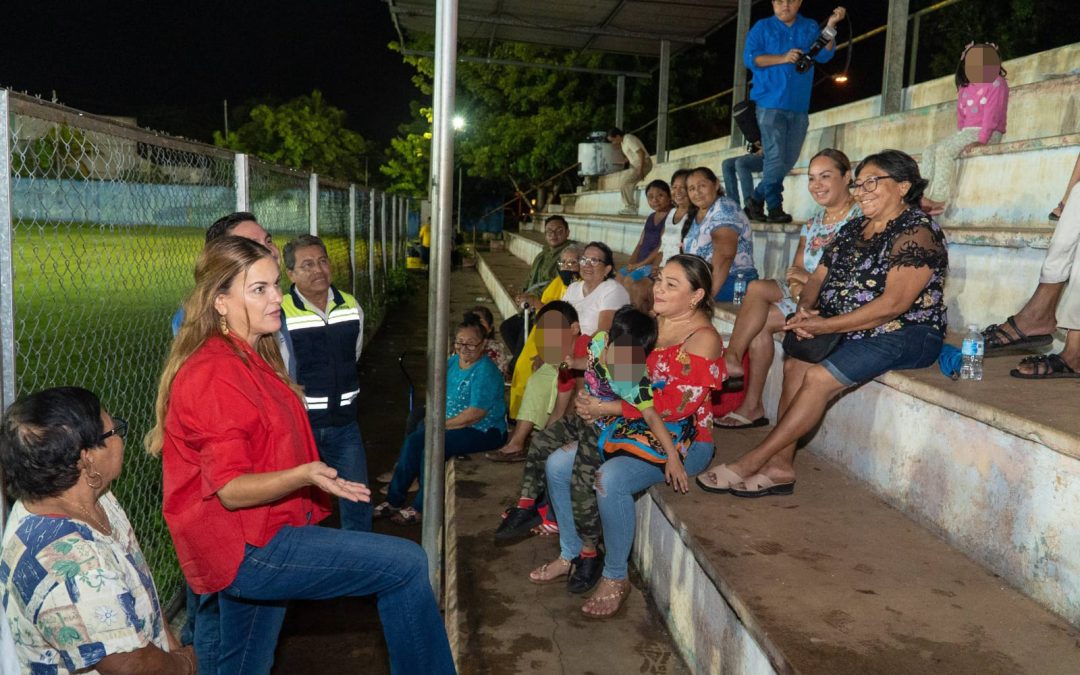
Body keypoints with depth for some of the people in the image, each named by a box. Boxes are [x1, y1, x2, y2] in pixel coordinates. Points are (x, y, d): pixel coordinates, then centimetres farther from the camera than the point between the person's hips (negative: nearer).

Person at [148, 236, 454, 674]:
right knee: (406, 564, -14)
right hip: (248, 551, -10)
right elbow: (230, 490, -23)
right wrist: (304, 475, -37)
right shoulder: (213, 375, -21)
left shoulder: (250, 358, 11)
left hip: (250, 544, 10)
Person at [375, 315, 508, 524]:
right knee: (414, 440, -12)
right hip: (450, 423, 8)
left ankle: (421, 508, -11)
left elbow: (476, 414, -24)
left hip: (484, 431, -8)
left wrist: (442, 425, -19)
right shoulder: (452, 362, 8)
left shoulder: (485, 371, -18)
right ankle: (394, 500, -4)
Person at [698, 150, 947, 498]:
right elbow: (818, 278, 13)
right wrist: (804, 310, -11)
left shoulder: (916, 232, -12)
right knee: (796, 362, -17)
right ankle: (779, 466, -18)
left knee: (820, 377, -25)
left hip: (907, 334, -8)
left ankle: (753, 462, -18)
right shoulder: (853, 229, 14)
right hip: (850, 331, 8)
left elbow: (894, 304, -22)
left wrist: (826, 326, -22)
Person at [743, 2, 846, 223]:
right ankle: (774, 207, -1)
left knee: (789, 160, 7)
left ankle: (757, 200, 19)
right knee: (775, 158, -11)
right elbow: (750, 58, -5)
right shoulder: (762, 27, 8)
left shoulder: (810, 28, 14)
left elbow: (823, 55, 1)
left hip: (799, 107, 4)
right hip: (770, 104, -4)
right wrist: (782, 58, -15)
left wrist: (831, 26, -11)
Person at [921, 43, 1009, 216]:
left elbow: (992, 113, -12)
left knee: (944, 150, -28)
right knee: (929, 152, -9)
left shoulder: (997, 83, -2)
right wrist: (961, 135, -1)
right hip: (965, 132, 8)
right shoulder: (964, 87, 19)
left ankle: (941, 200, -29)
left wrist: (981, 140, -23)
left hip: (986, 133, -8)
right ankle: (927, 197, -20)